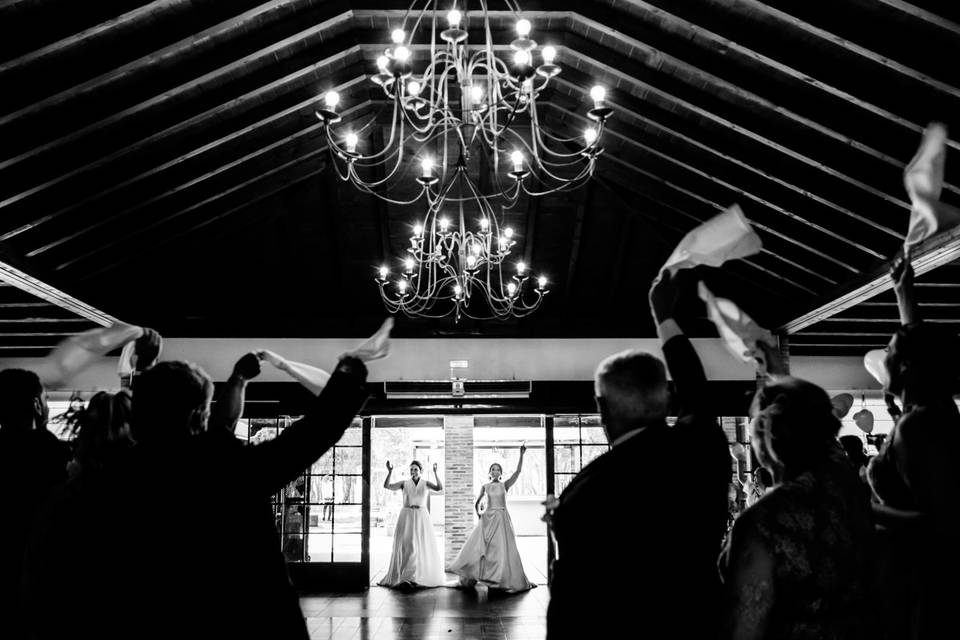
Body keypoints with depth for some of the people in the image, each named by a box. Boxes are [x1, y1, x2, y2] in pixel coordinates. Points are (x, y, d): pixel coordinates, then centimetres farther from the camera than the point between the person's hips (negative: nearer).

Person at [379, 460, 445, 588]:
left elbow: (440, 488, -15)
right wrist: (390, 472, -21)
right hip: (406, 517, 0)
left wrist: (435, 473, -23)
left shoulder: (426, 483, 2)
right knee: (405, 546, -1)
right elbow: (386, 486, -9)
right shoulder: (404, 483, 2)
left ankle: (422, 576, 13)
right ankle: (401, 576, 7)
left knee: (423, 547, 1)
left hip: (421, 517, 0)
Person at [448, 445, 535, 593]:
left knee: (503, 548, -6)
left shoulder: (505, 485, 3)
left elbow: (518, 471, -9)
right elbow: (477, 503, 17)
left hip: (501, 518, -2)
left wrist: (521, 455, -18)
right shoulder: (485, 487, 8)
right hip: (487, 519, 2)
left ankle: (505, 580, 1)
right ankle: (470, 577, 10)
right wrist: (478, 513, 0)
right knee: (479, 546, -1)